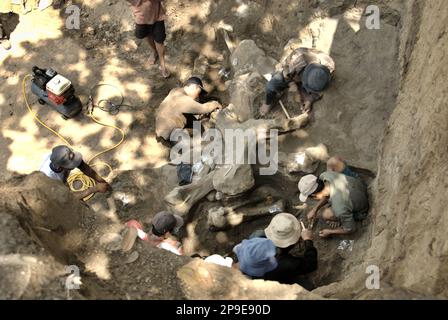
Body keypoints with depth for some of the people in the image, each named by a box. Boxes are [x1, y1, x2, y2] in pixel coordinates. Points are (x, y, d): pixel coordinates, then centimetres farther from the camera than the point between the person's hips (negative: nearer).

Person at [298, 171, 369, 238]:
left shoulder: (340, 210, -41)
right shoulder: (325, 175, -26)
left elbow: (351, 229, -21)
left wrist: (330, 232, -7)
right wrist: (315, 209, 2)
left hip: (360, 211, -6)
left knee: (326, 214, -21)